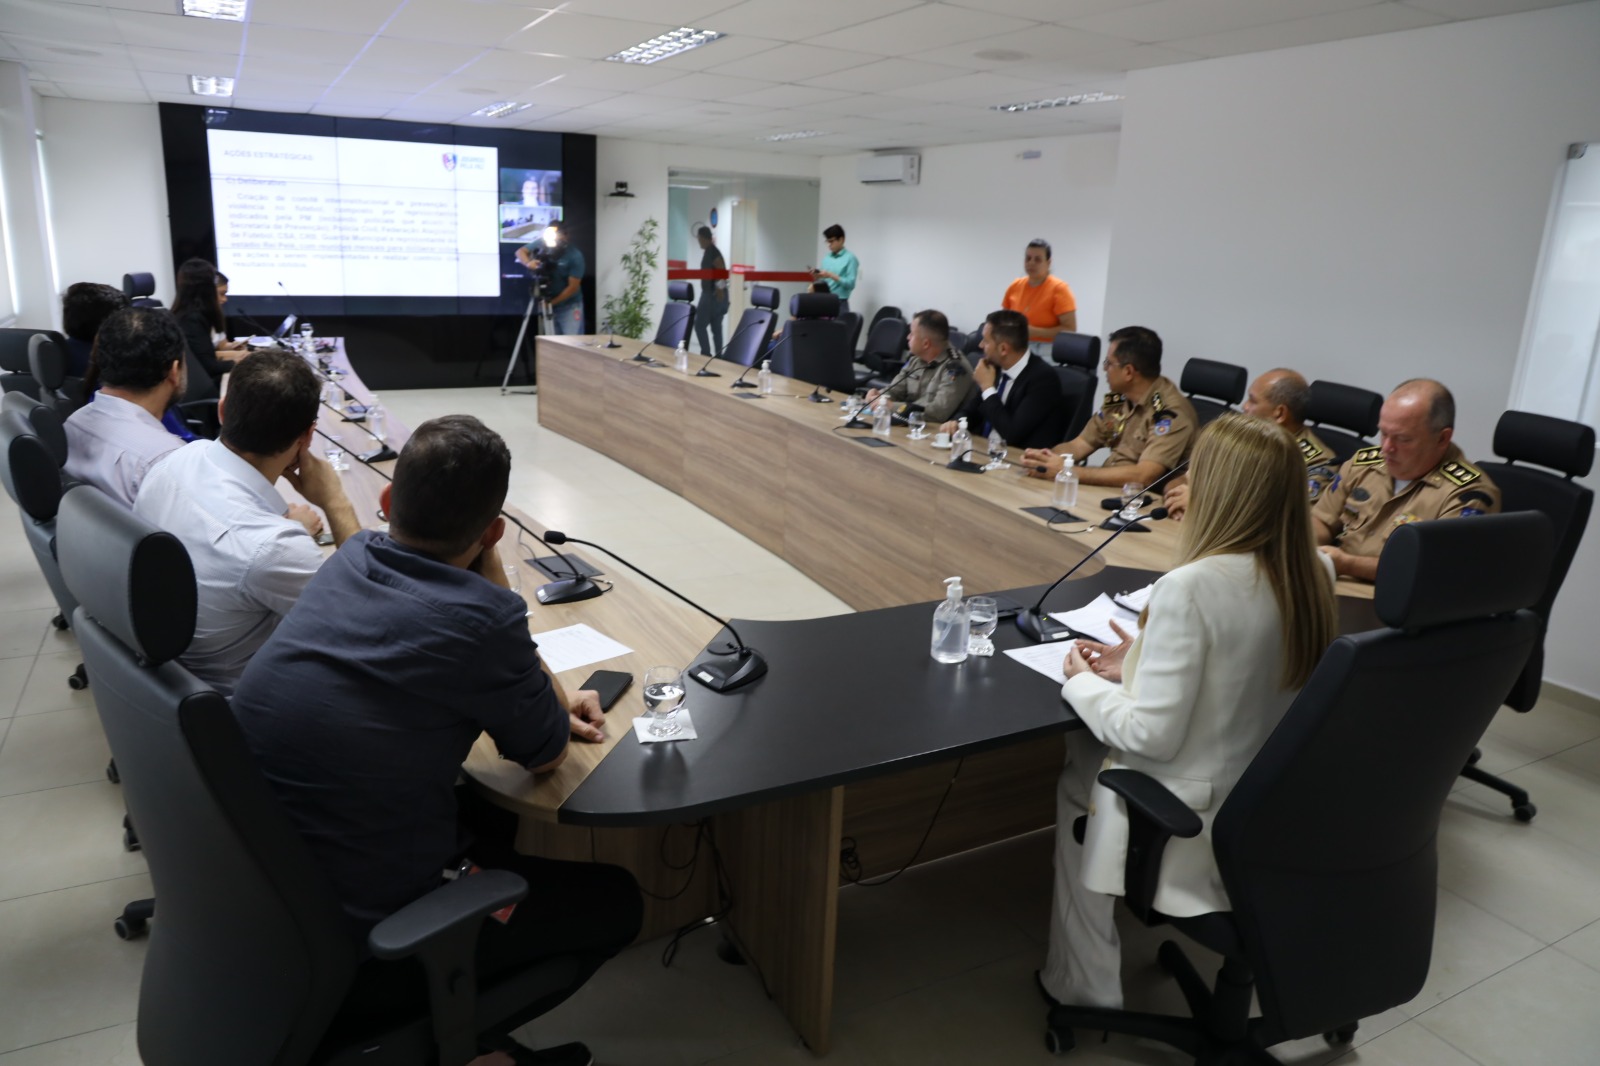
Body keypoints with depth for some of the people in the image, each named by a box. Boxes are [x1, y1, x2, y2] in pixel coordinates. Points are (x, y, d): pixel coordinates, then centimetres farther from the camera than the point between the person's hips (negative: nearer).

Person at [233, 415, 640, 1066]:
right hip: (359, 938, -7)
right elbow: (546, 757, -6)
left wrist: (548, 699, 4)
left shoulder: (353, 556, -5)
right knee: (616, 901, 11)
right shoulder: (479, 616, -27)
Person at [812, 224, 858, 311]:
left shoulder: (850, 258, -6)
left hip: (839, 303, -6)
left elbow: (850, 284, -14)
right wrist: (817, 278, -5)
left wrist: (831, 276, -19)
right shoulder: (826, 258, 13)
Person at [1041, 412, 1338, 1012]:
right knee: (1093, 747, 24)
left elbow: (1151, 734, -23)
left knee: (1076, 769, 21)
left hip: (1196, 821, -7)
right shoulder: (1315, 575, -5)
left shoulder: (1191, 586, -28)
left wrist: (1081, 682, -7)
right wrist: (1139, 661, 9)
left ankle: (1082, 985, 31)